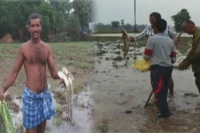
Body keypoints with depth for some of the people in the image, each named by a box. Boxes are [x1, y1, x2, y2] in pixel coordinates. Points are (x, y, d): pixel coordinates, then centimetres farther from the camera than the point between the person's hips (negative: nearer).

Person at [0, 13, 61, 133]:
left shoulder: (47, 48, 3)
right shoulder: (24, 48, -7)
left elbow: (54, 73, 1)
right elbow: (14, 73, -4)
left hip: (45, 94, 4)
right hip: (31, 95, -4)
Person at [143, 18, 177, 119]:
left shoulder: (152, 39, -9)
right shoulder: (170, 41, 9)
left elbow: (146, 56, -6)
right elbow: (174, 58, 12)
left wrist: (148, 57, 16)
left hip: (157, 68, -6)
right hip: (168, 68, 6)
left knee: (158, 90, -1)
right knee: (164, 90, 17)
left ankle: (165, 111, -8)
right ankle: (163, 109, 28)